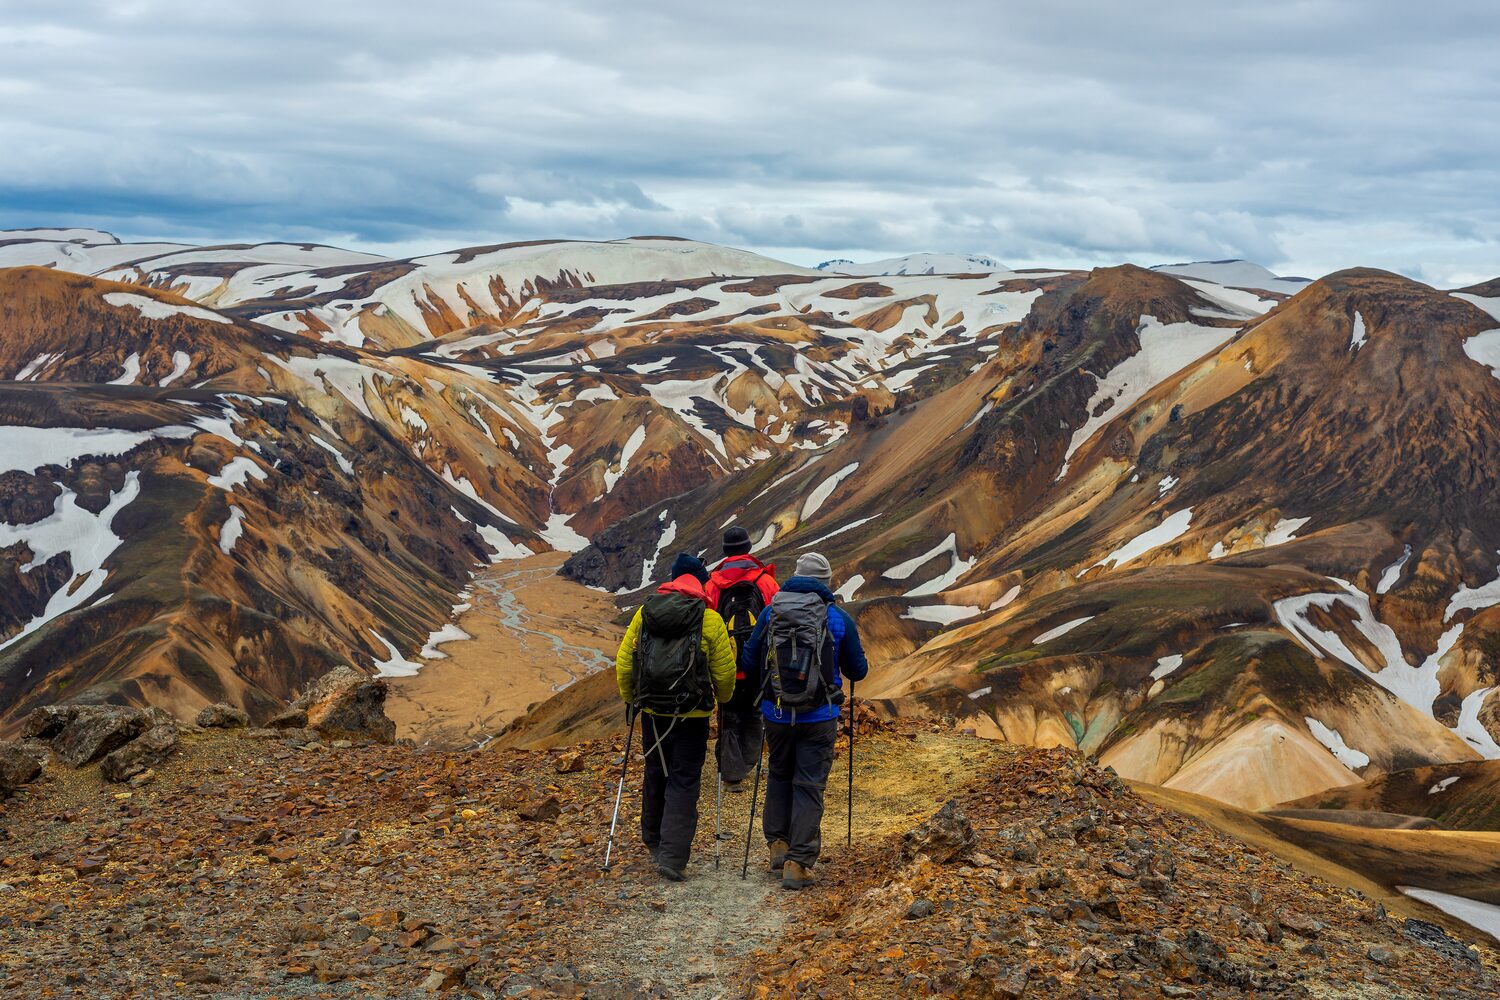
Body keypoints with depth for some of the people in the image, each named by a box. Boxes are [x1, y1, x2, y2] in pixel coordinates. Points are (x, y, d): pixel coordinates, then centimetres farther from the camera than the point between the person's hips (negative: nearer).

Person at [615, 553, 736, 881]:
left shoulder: (644, 613, 3)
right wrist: (722, 698, 18)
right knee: (684, 783, 2)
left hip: (652, 711, 4)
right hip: (691, 715, -4)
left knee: (655, 774, 21)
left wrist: (630, 698, 21)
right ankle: (672, 856, -6)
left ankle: (654, 842, 36)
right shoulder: (710, 620, -7)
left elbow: (623, 663, 6)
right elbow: (725, 672, -3)